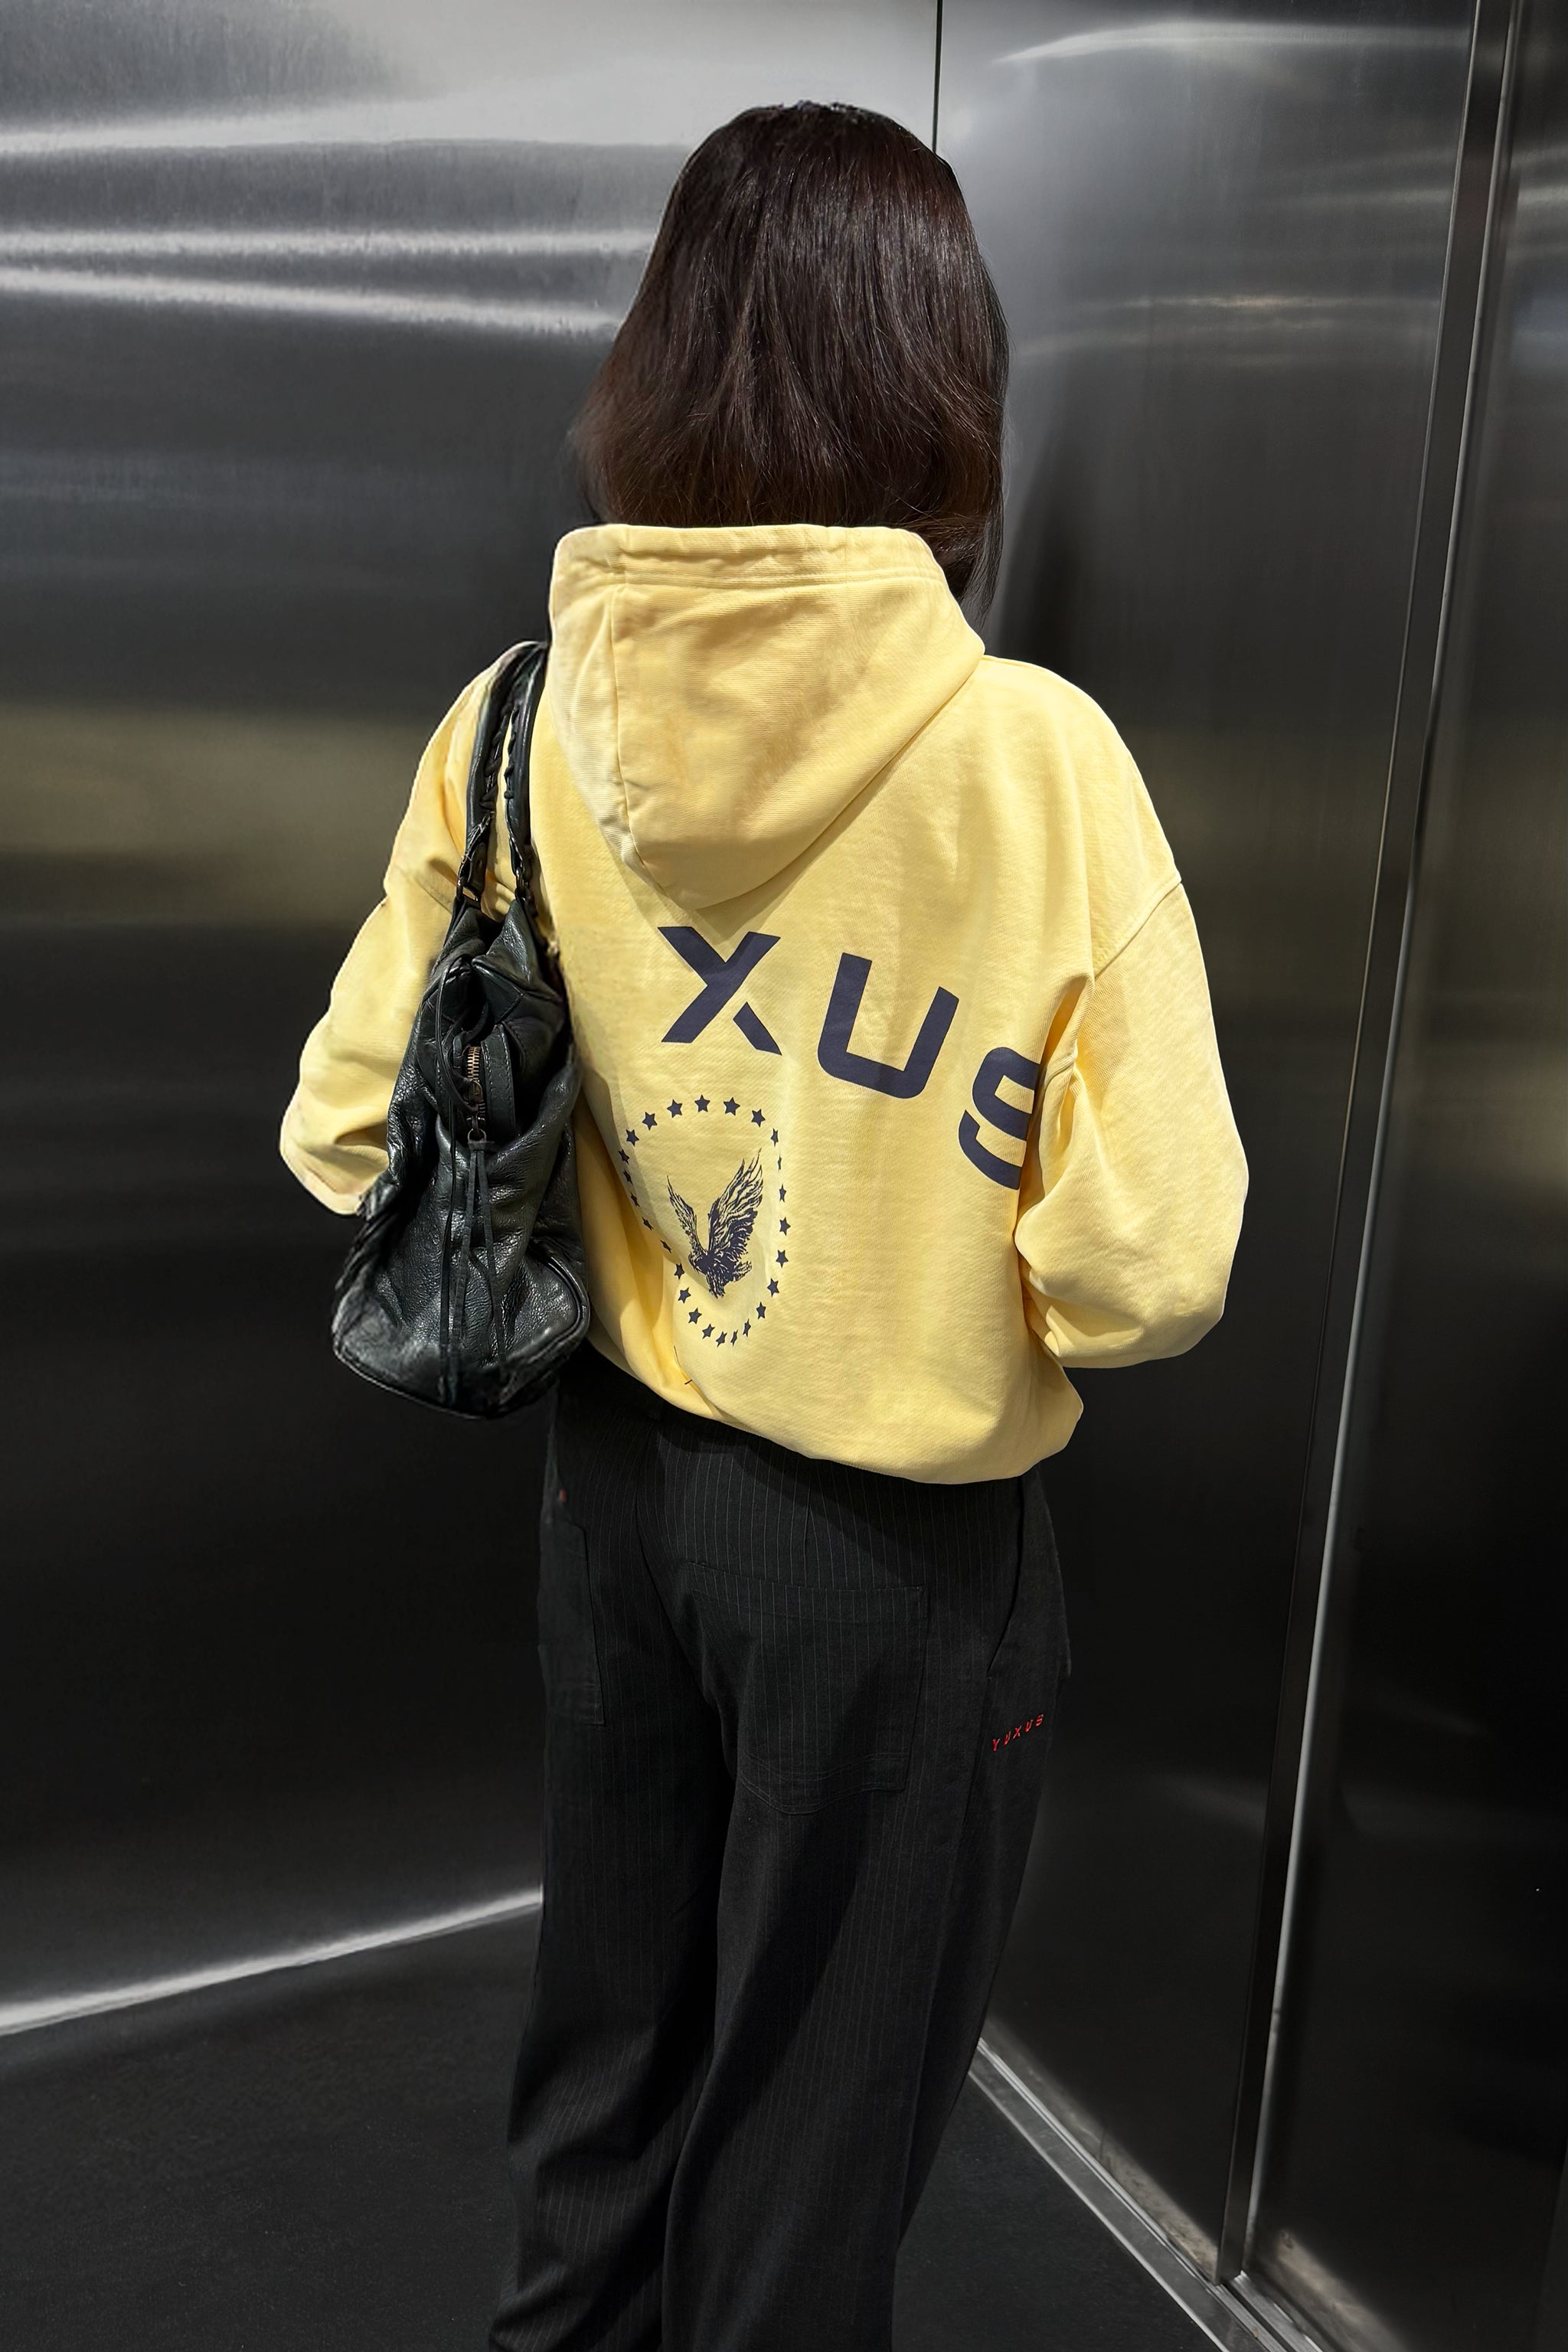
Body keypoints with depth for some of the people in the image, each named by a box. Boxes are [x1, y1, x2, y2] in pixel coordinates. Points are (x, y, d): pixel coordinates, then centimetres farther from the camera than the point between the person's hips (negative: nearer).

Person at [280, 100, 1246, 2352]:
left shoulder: (523, 723, -9)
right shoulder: (1029, 755, -22)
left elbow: (350, 1132, -2)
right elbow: (1146, 1268, -22)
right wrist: (960, 1287, -1)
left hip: (621, 1473, 5)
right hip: (898, 1541, -4)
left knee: (605, 2024, 28)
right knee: (819, 2108, 20)